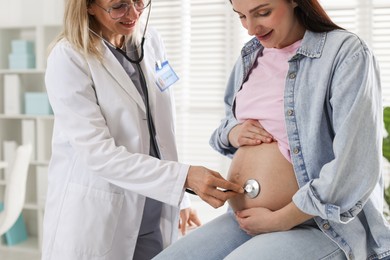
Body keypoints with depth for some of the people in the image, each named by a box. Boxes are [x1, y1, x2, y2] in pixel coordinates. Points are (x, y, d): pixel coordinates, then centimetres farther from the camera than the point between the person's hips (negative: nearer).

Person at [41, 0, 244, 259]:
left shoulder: (151, 41, 3)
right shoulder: (68, 58, -14)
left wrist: (179, 200, 13)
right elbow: (98, 153, -20)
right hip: (95, 223, -5)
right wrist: (184, 177, -26)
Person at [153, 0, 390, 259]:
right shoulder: (250, 56, 8)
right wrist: (231, 133, -1)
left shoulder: (346, 54, -13)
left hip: (317, 228, -6)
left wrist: (279, 221, -14)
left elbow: (356, 169, -20)